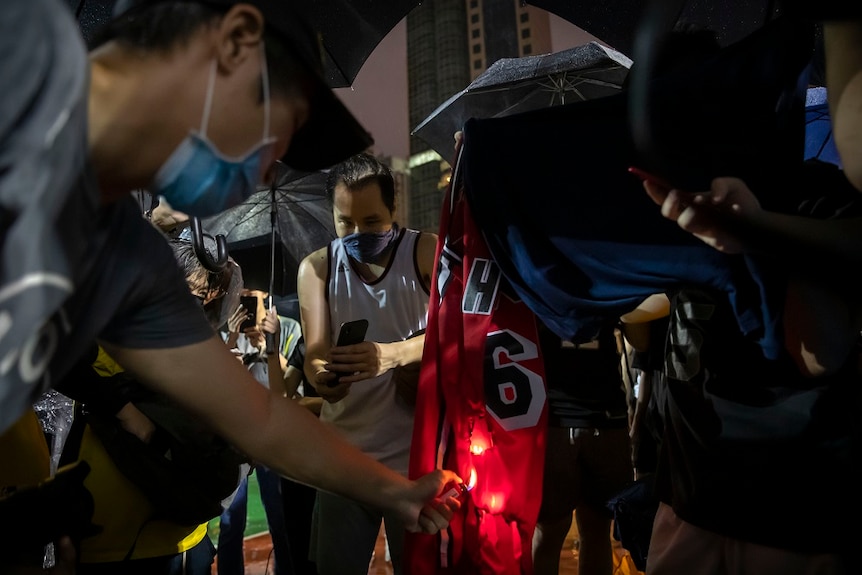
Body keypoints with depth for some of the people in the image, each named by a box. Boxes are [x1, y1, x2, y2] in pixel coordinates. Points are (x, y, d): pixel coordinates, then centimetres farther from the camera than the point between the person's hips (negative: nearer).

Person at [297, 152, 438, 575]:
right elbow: (314, 350, -7)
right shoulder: (315, 267, 1)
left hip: (416, 455, -2)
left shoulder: (427, 253, -6)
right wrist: (321, 376, -31)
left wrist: (390, 354, -38)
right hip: (344, 456, 3)